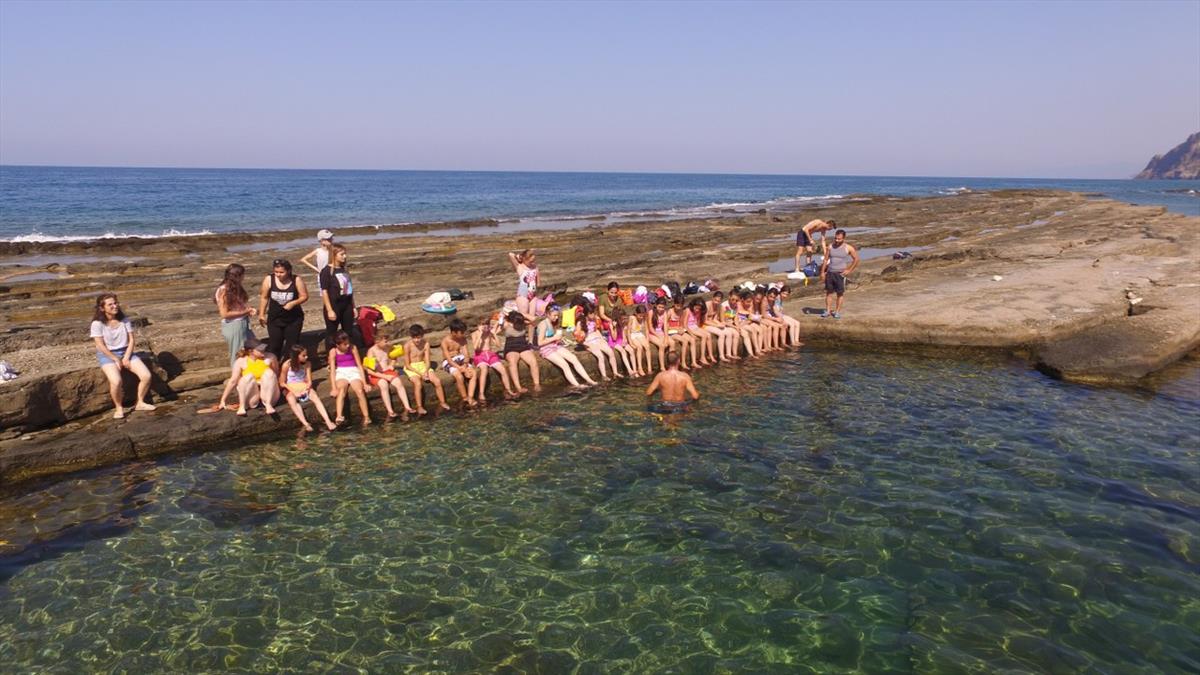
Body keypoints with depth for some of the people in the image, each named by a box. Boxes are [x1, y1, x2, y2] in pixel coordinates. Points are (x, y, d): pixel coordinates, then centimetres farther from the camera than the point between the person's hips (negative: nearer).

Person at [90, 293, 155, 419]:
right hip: (107, 355, -4)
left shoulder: (124, 320, 2)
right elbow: (100, 346, -13)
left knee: (146, 376, -15)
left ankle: (140, 403, 8)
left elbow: (131, 340, 1)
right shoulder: (97, 324, -11)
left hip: (126, 352, 4)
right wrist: (116, 360, -15)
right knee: (116, 381, -32)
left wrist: (126, 358, -11)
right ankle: (119, 408, -6)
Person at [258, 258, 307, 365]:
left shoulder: (296, 280, -14)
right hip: (274, 319, 1)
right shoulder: (269, 279, -11)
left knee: (292, 344, 7)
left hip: (294, 319, 0)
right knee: (274, 344, 4)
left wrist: (293, 303, -24)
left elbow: (304, 296, -7)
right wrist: (261, 314, 3)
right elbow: (264, 297, 0)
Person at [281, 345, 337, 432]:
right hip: (290, 389, -2)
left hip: (304, 387, 2)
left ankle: (328, 422, -43)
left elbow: (309, 381, 0)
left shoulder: (307, 364, -4)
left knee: (316, 397, -29)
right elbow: (283, 383, -7)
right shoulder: (287, 365, -13)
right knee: (291, 400, -37)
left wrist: (306, 389, -21)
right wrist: (294, 392, -18)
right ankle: (306, 424, -51)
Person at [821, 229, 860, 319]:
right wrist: (822, 272, 4)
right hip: (830, 273, 3)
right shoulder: (831, 247, 5)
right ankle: (828, 311, 10)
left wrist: (849, 270, -3)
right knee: (828, 292, 3)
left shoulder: (848, 248, -4)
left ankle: (837, 311, 11)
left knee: (840, 294, 3)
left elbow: (856, 259, 2)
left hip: (840, 274, -3)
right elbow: (826, 260, 10)